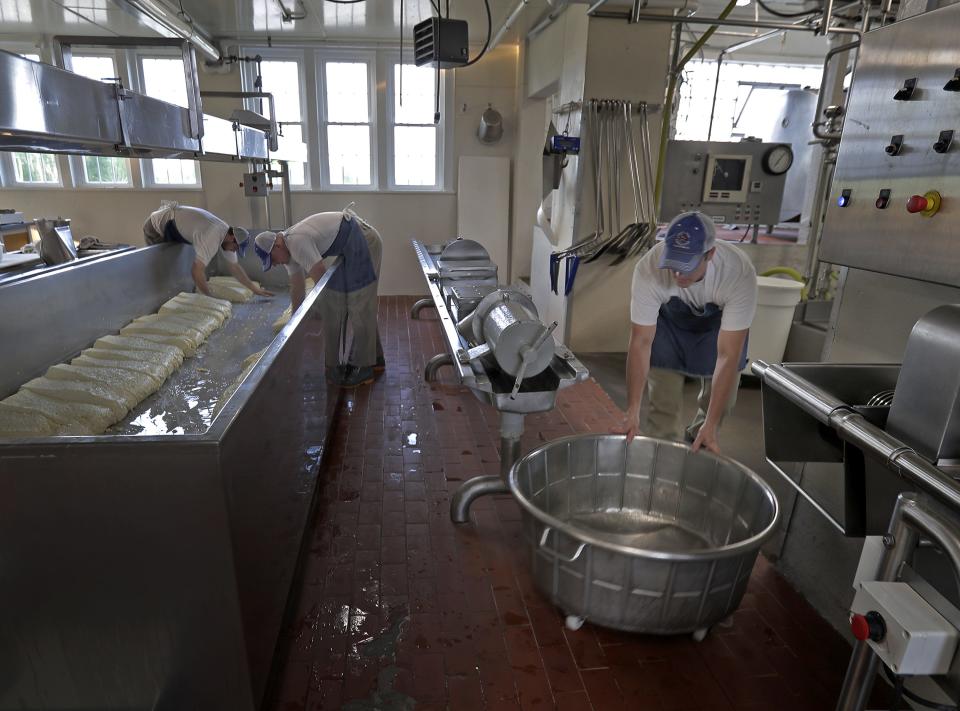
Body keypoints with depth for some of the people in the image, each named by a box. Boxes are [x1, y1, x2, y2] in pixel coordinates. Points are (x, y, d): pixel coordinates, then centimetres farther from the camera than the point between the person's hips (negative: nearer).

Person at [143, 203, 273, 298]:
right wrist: (209, 297, -29)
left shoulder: (227, 234, -9)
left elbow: (234, 267, 0)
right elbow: (197, 270, -40)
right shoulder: (212, 238, -37)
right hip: (156, 227, -8)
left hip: (172, 225, 8)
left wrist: (255, 289, -1)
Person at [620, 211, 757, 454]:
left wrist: (710, 425, -38)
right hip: (668, 321, 0)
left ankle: (696, 449, 30)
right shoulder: (648, 269, -38)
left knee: (720, 399, 3)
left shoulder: (740, 275, -39)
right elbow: (641, 342, -31)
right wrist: (632, 411, -34)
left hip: (720, 323, 1)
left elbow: (727, 356, -36)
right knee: (664, 400, -6)